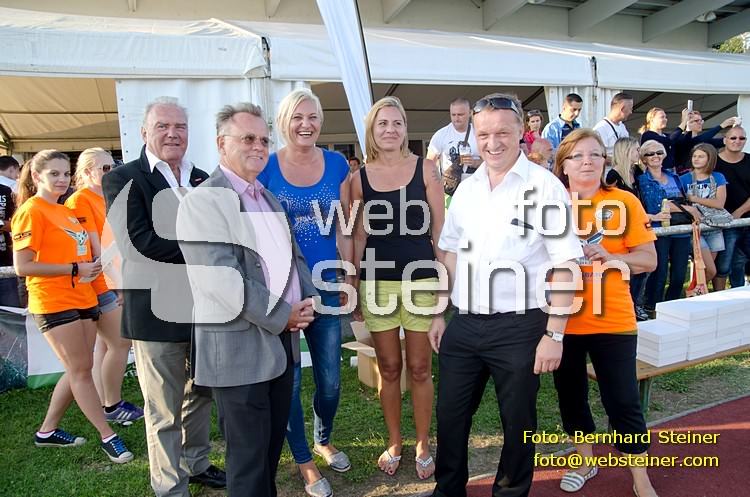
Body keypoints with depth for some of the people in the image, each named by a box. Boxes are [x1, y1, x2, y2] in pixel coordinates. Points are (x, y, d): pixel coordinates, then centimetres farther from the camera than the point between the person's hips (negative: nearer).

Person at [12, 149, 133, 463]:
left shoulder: (67, 212, 14)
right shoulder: (31, 212, -9)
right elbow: (22, 266, -15)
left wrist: (92, 266, 5)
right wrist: (76, 269, -17)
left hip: (83, 299, 8)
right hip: (54, 303, -8)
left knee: (79, 370, 12)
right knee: (80, 370, -2)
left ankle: (47, 431, 27)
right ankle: (107, 436, 5)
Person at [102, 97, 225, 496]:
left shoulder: (202, 179, 10)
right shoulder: (122, 179, -8)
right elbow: (142, 242, -20)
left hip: (205, 309, 6)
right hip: (157, 312, -6)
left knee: (201, 395, 22)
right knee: (164, 411, 8)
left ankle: (195, 464, 43)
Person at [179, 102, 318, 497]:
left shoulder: (269, 198, 16)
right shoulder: (204, 200, -12)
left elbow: (293, 255, 20)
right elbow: (221, 280, -21)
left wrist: (306, 300, 1)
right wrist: (283, 315, -16)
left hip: (282, 341, 8)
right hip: (239, 349, -8)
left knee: (273, 447, 19)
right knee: (248, 457, 5)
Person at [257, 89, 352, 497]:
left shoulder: (337, 164, 3)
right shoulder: (265, 167, -5)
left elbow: (342, 227, 8)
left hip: (326, 286, 3)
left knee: (330, 381, 11)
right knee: (288, 380, 8)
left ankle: (323, 440, 41)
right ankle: (304, 461, 30)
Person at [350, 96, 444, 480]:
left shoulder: (425, 169, 0)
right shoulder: (360, 177, 3)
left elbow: (439, 229, 2)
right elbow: (359, 236, 8)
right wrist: (352, 287, 6)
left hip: (421, 277, -1)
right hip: (377, 281, 1)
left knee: (419, 367, 8)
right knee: (388, 367, 11)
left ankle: (423, 446, 27)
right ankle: (394, 443, 30)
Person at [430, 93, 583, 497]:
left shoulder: (544, 186, -9)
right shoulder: (466, 188, 7)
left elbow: (564, 265, -11)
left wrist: (554, 334, -14)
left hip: (519, 327, -4)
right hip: (464, 324, 5)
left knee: (518, 423, 13)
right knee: (450, 416, 15)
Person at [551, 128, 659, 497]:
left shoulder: (624, 202, -3)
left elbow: (649, 260, -3)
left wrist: (609, 257, -20)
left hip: (613, 321, -2)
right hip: (562, 321, 2)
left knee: (623, 401, 4)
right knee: (570, 395, 16)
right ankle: (586, 462, 39)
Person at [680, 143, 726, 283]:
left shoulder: (718, 178, 4)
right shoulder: (684, 179, -1)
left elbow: (720, 203, -10)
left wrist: (693, 198, -14)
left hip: (714, 229, 3)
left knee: (704, 270, 7)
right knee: (711, 271, -10)